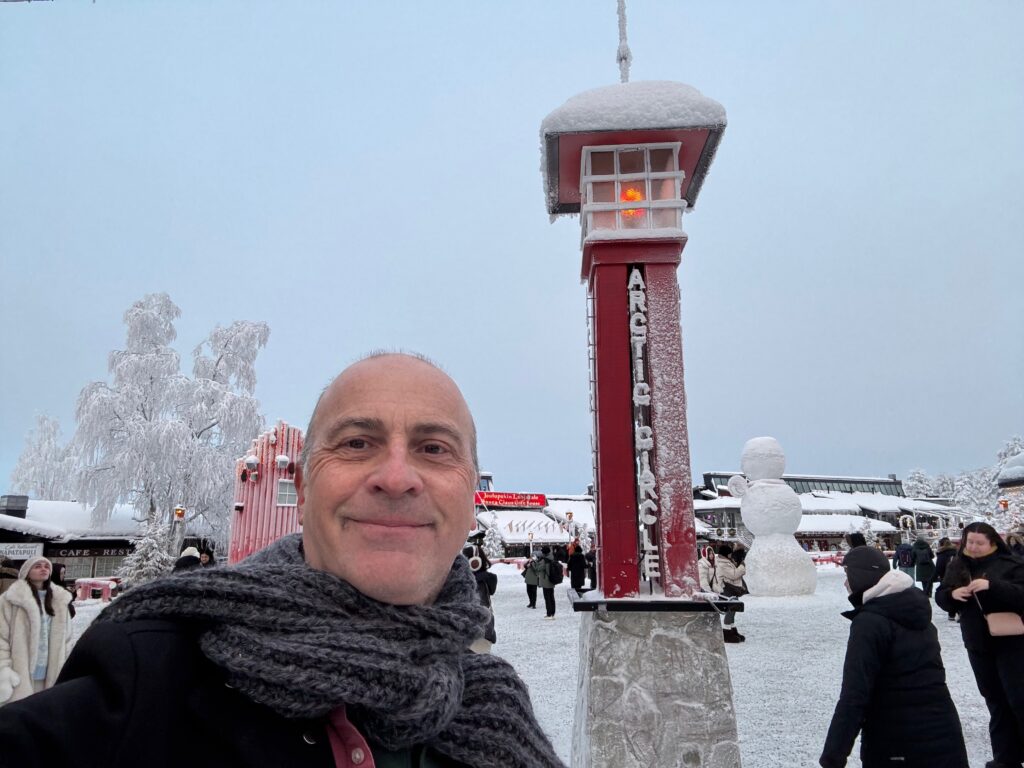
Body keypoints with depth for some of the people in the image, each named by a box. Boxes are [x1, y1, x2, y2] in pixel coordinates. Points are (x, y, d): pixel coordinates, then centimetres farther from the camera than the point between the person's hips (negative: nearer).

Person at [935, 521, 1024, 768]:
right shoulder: (957, 567, 4)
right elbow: (941, 596, 7)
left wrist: (992, 586, -32)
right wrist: (953, 593, -14)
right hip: (978, 644, 5)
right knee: (996, 701, 12)